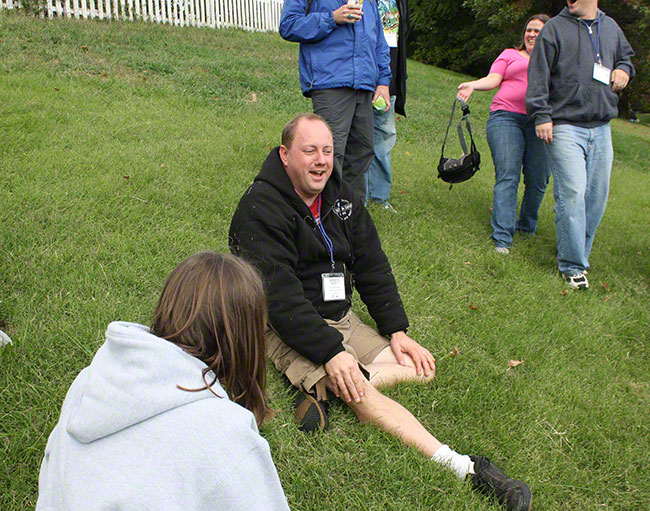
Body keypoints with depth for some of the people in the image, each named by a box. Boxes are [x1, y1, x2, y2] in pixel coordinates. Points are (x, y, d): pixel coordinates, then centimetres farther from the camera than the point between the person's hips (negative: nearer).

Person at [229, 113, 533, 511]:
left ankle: (323, 390, -16)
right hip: (286, 329, -7)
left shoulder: (343, 198, 7)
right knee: (362, 394, -28)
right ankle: (460, 467, -30)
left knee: (420, 369, -8)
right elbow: (280, 298, -23)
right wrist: (330, 352, -29)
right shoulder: (260, 209, -15)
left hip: (342, 319, 8)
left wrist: (397, 330, -1)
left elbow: (373, 267, 9)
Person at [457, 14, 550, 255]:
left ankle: (527, 225, 21)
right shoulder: (510, 55, 19)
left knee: (538, 179, -2)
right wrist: (473, 85, -14)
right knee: (507, 176, -13)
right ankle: (502, 237, -16)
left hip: (540, 123, 2)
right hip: (506, 117, -2)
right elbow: (493, 79, 5)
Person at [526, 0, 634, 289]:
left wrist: (624, 70, 10)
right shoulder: (555, 28, 2)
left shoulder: (611, 27, 17)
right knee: (572, 193, -13)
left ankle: (579, 254, 21)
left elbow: (626, 55, 34)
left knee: (597, 195, 5)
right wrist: (541, 115, -12)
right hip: (565, 127, -5)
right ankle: (572, 265, -3)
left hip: (601, 129, 5)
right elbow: (538, 74, -3)